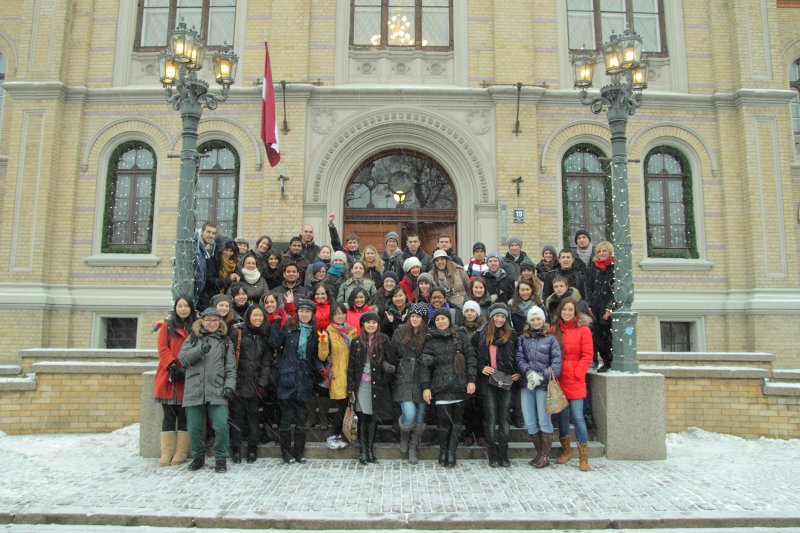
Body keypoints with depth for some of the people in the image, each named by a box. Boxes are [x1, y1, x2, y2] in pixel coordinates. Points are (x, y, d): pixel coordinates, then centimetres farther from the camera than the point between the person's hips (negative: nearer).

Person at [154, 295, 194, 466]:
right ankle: (166, 452, 8)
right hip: (169, 378, 0)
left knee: (184, 415, 2)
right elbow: (162, 349, 0)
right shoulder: (167, 326, 9)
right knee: (169, 415, 3)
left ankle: (181, 452, 8)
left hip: (188, 378, 0)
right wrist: (173, 367, -14)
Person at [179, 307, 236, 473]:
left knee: (221, 426, -11)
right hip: (194, 390, 1)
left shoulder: (225, 341, 13)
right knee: (194, 428, 5)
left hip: (217, 391, -1)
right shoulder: (193, 338, 13)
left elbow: (230, 367, 8)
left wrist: (229, 386, -5)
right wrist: (200, 350, -15)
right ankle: (198, 457, 26)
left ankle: (221, 459, 6)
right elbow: (182, 358, 0)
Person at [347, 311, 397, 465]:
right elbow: (351, 366, 5)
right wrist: (350, 388, 2)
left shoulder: (384, 341, 0)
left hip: (377, 384, 0)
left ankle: (370, 449, 16)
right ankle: (363, 450, 7)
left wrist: (386, 378, -6)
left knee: (373, 417, 6)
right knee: (362, 417, 1)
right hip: (361, 384, 1)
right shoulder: (356, 342, 4)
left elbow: (392, 361, 0)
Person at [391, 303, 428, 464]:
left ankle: (413, 448, 26)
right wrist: (394, 371, 1)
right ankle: (404, 434, 21)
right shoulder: (399, 333, 3)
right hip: (405, 380, -1)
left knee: (419, 417, 6)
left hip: (422, 381, 1)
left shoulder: (428, 336, 1)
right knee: (409, 416, -13)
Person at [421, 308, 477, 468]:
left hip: (459, 385, 2)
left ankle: (451, 451, 14)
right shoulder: (431, 340, 6)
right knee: (444, 420, -4)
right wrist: (425, 387, -5)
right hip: (440, 386, -1)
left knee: (457, 420, 4)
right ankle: (443, 450, 15)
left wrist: (471, 380, -3)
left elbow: (470, 358, 4)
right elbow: (425, 365, 2)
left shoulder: (460, 336, 8)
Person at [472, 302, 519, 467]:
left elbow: (517, 358, 15)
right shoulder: (481, 335, 2)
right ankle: (493, 455, 8)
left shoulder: (512, 336, 8)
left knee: (504, 418, 5)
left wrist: (518, 373, 2)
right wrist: (481, 368, -10)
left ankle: (503, 454, 13)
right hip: (488, 381, -2)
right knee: (490, 418, 0)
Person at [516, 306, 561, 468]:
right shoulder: (522, 339, 12)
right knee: (530, 423, 6)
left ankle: (545, 455, 12)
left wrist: (542, 376, -13)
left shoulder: (550, 339, 3)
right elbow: (519, 358, 2)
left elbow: (557, 362, -5)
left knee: (544, 421, -1)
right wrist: (529, 372, -15)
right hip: (527, 385, 4)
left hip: (544, 384, -3)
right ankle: (539, 452, 22)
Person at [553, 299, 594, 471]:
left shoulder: (583, 330, -2)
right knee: (562, 415, 12)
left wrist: (577, 373, -10)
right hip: (558, 380, 4)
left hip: (575, 381, -3)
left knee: (577, 417, -6)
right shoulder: (554, 330, 8)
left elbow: (587, 355, -4)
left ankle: (584, 456, 6)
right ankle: (566, 450, 27)